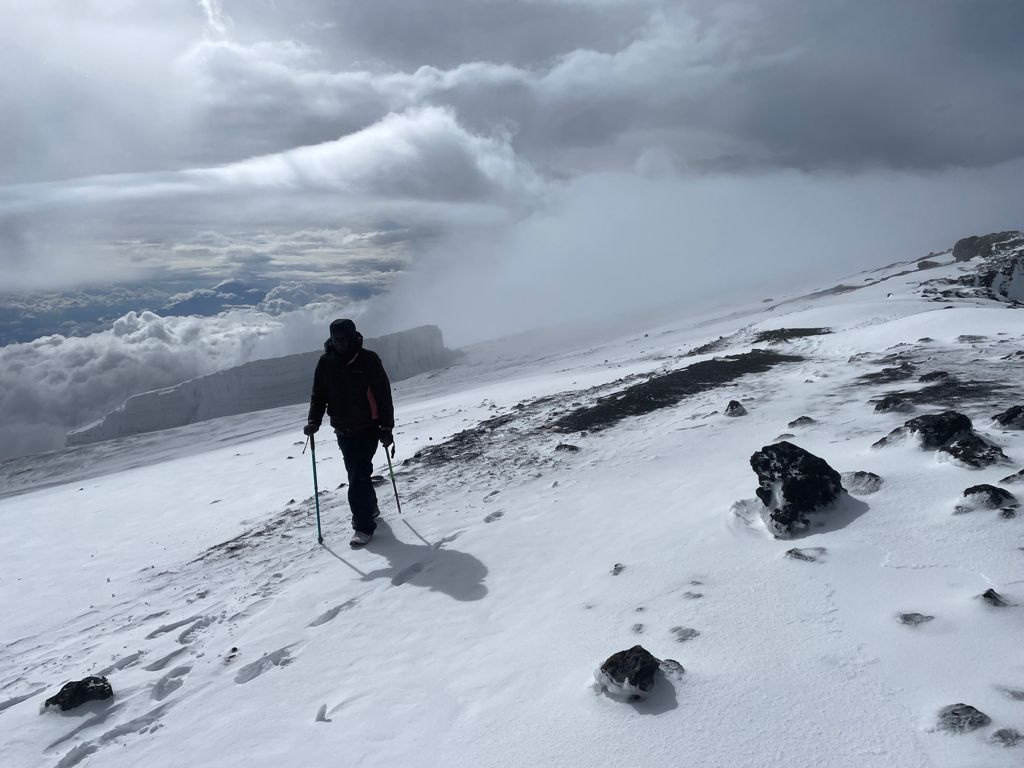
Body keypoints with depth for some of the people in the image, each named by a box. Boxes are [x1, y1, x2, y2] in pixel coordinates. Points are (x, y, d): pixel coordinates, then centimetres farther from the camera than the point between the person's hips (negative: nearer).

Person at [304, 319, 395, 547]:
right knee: (355, 474, 15)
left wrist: (387, 429, -10)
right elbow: (318, 395, 8)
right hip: (343, 431, 5)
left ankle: (364, 526, -2)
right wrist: (313, 421, -7)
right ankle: (370, 508, 38)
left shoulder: (368, 360, -11)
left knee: (359, 477, -10)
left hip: (367, 429, -5)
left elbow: (384, 396, -8)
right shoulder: (325, 363, 1)